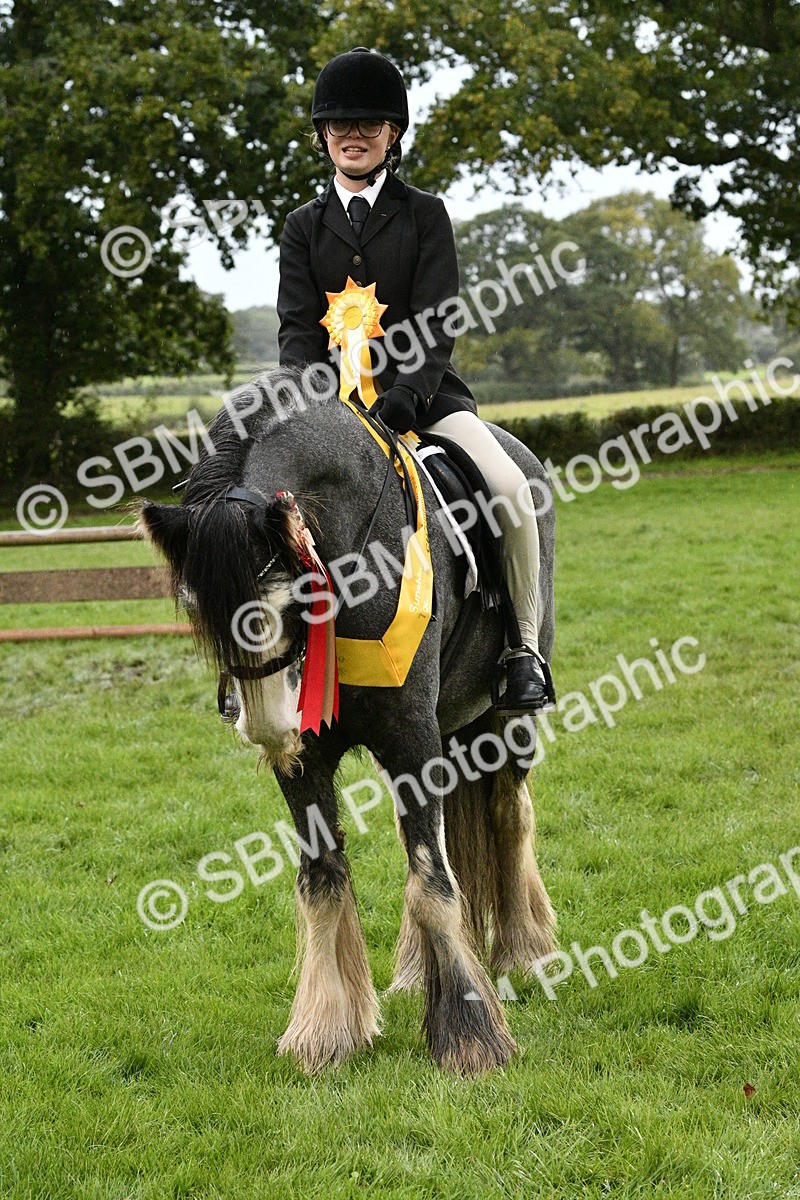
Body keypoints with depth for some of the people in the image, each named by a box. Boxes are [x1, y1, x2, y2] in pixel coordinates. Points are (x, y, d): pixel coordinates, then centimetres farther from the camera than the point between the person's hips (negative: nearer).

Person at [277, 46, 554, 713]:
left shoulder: (425, 215, 5)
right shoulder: (305, 226, 11)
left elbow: (437, 324, -6)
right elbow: (298, 326, 1)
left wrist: (404, 398, -23)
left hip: (425, 395, -2)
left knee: (510, 487, -26)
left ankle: (525, 648, -11)